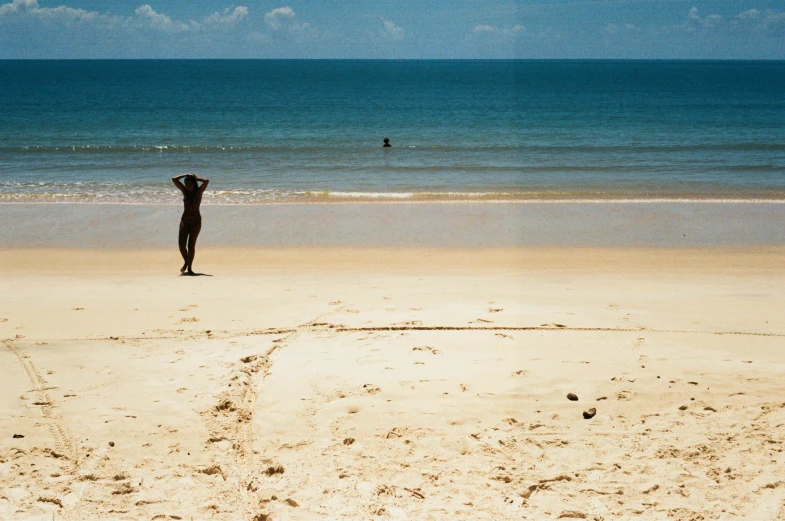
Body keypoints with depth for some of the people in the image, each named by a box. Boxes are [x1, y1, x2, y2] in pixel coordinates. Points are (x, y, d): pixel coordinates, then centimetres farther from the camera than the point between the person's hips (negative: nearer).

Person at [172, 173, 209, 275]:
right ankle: (186, 262, 16)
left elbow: (206, 181, -20)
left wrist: (196, 178, -4)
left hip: (196, 221, -3)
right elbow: (174, 180, 1)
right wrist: (186, 175, 3)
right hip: (184, 220, 3)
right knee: (181, 244, -8)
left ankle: (189, 267, 6)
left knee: (191, 245, -3)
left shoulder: (199, 191, -2)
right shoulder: (185, 191, 6)